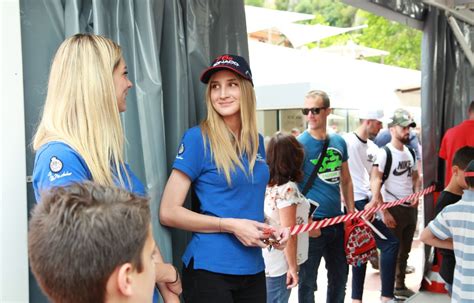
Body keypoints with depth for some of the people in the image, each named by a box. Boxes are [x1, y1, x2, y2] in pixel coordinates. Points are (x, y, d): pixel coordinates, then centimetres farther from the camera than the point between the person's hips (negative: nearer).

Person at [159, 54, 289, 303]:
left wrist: (271, 229, 1)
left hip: (253, 268, 6)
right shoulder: (198, 138, -11)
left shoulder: (256, 141, 6)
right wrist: (231, 226, -18)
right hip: (210, 269, -6)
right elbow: (168, 212, -14)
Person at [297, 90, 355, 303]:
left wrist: (351, 212, 9)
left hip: (338, 221, 6)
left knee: (340, 276, 18)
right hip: (312, 222, -6)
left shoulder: (339, 142, 6)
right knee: (308, 281, 5)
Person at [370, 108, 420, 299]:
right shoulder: (384, 153, -13)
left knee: (404, 250, 17)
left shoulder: (410, 152, 9)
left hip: (410, 209, 7)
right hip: (393, 209, -7)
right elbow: (375, 184, -16)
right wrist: (383, 212, -19)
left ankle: (400, 286, 32)